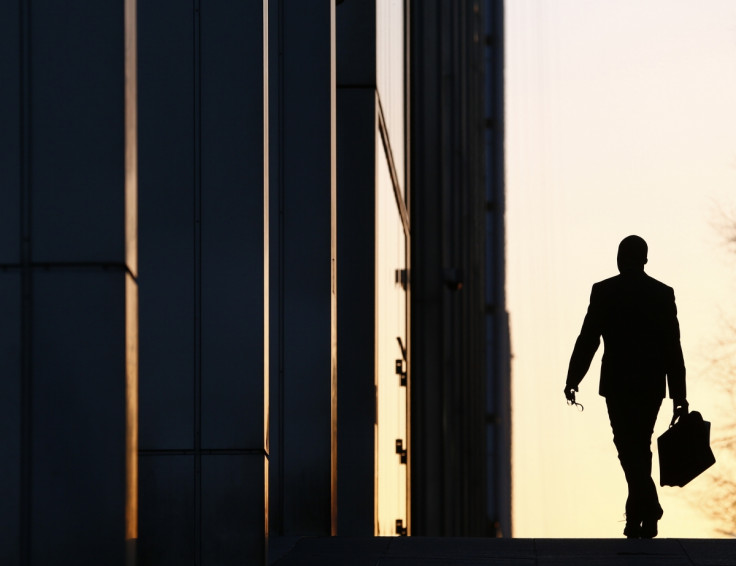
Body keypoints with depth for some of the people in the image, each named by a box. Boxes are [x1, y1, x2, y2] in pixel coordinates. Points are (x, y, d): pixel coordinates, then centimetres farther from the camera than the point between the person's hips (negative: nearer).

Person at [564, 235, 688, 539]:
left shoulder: (604, 292, -4)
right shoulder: (663, 294, 2)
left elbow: (587, 340, -5)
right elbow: (673, 347, 2)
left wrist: (572, 381, 3)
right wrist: (679, 395, 4)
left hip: (618, 384, -3)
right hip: (652, 384, 3)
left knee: (629, 448, -2)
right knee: (641, 446, 15)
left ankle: (649, 505, -21)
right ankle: (637, 513, 17)